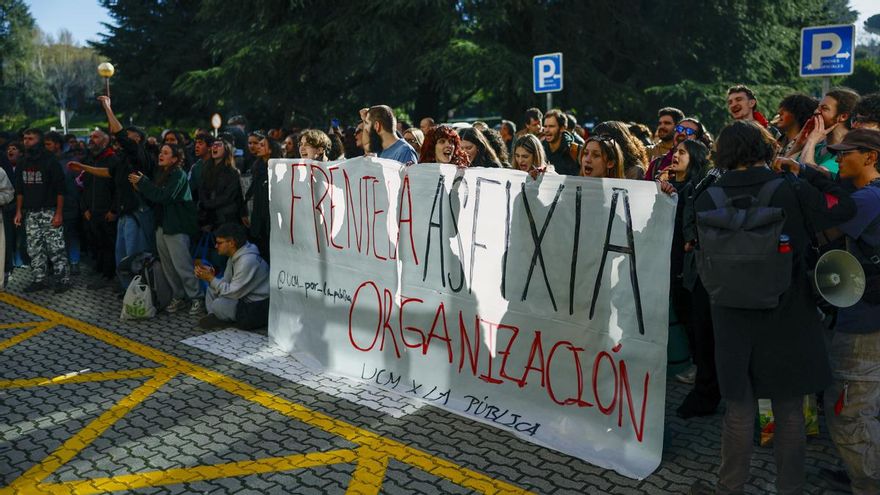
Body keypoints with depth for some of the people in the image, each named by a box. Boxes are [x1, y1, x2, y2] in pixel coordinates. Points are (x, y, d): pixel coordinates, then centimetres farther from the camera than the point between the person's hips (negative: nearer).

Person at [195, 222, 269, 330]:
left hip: (259, 308, -10)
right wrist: (210, 276, -8)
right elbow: (226, 282, 9)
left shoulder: (247, 261, -26)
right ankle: (215, 316, -1)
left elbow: (233, 293, -23)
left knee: (218, 305, -25)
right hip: (246, 297, 10)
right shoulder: (235, 256, 5)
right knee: (212, 289, 12)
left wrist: (212, 279, -14)